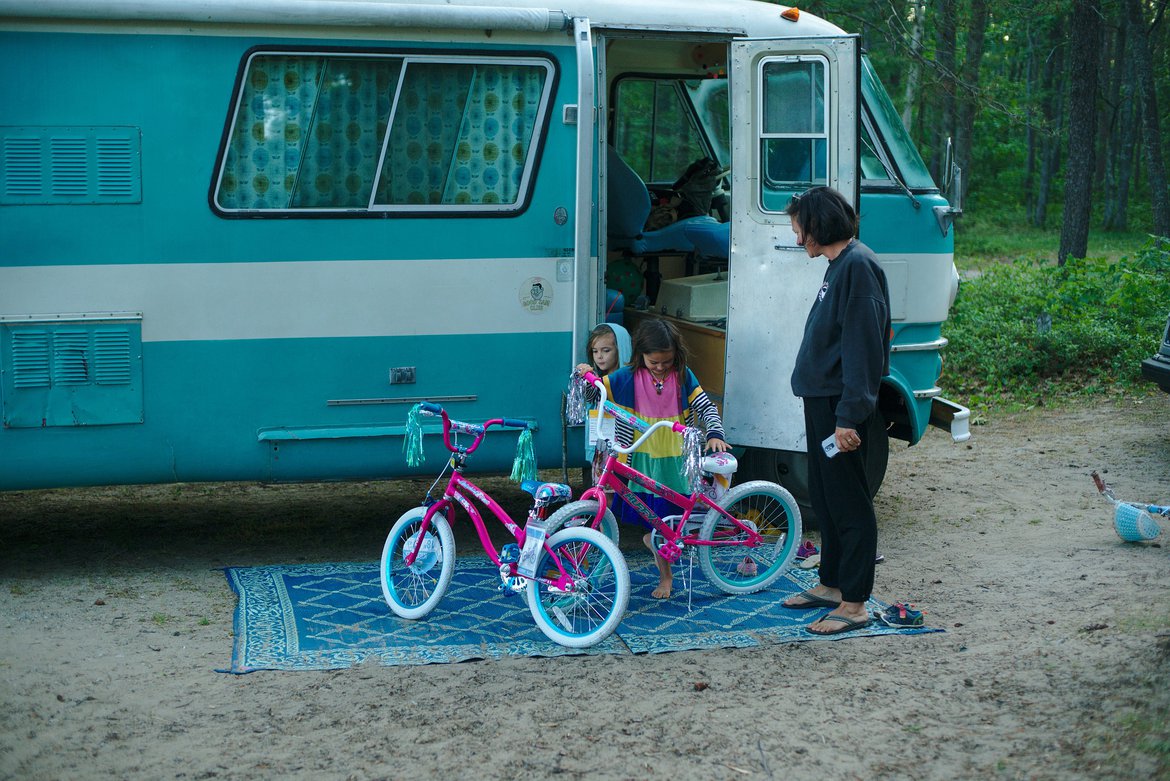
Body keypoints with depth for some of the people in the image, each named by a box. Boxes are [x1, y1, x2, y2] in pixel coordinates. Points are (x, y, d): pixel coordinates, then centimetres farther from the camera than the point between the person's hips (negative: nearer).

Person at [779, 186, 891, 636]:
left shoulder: (858, 266, -17)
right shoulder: (839, 265, 14)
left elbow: (863, 346, -22)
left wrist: (849, 416, -25)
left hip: (841, 405, -10)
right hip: (822, 399, 10)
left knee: (847, 502, -4)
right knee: (823, 497, 17)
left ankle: (854, 604, 2)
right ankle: (831, 585, 30)